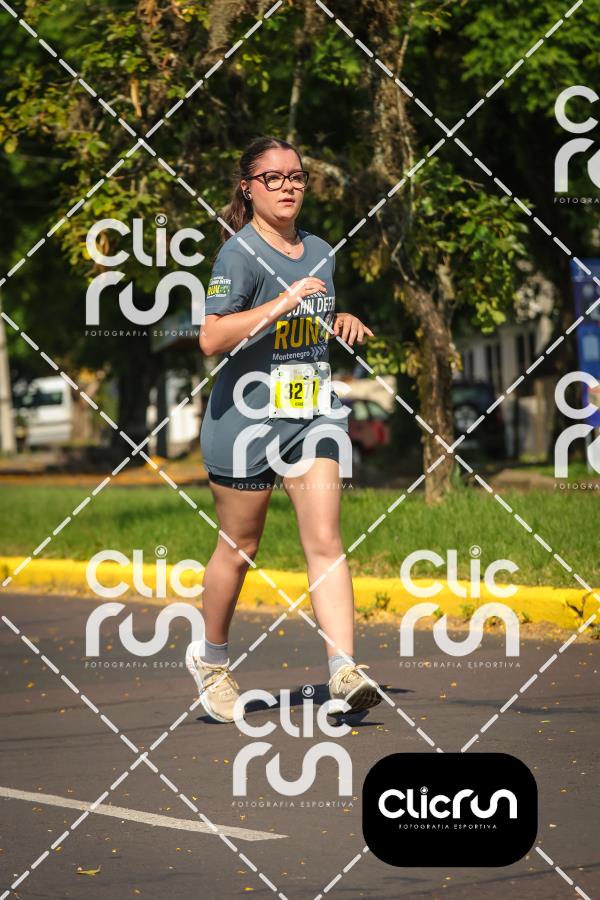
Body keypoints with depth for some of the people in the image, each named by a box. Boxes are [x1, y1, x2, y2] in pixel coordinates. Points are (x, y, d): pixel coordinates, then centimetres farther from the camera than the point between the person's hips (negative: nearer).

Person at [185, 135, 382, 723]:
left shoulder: (320, 251, 11)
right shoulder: (240, 253, -11)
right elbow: (212, 339, -22)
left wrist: (341, 321, 7)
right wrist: (284, 302, -25)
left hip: (314, 415, 5)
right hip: (247, 415, -5)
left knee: (325, 541, -7)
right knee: (239, 547, 7)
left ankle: (344, 673, -15)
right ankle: (211, 658, 30)